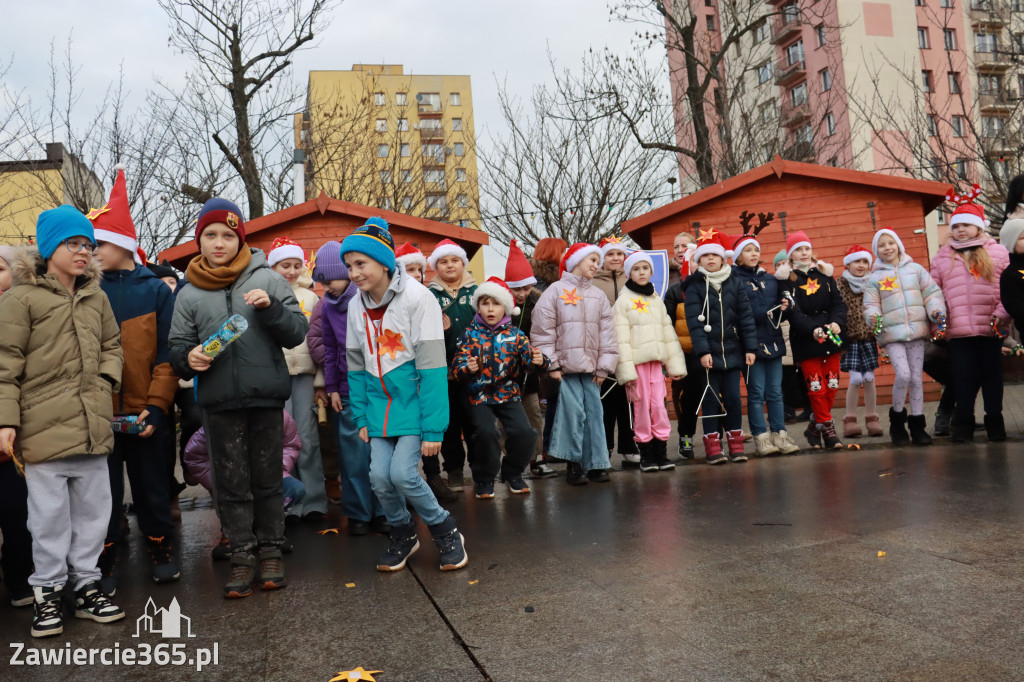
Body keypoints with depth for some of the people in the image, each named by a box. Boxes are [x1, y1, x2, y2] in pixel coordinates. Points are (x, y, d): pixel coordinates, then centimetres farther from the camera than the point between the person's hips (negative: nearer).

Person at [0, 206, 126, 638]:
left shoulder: (96, 297, 13)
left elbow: (111, 345, 23)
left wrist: (106, 379, 4)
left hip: (93, 426, 5)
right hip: (44, 428, -5)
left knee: (93, 508, 11)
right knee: (50, 514, 2)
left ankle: (85, 583, 25)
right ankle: (47, 590, 19)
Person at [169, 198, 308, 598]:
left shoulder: (267, 279, 2)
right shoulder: (189, 294, 6)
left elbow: (297, 333, -1)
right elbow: (177, 349, 8)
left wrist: (270, 307, -17)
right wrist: (189, 358, -14)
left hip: (266, 397, -1)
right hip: (218, 403, 1)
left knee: (268, 479, 9)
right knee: (232, 483, 7)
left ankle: (270, 551, 22)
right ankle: (242, 555, 19)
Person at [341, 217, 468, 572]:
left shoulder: (417, 298, -15)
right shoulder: (356, 306, 4)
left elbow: (433, 367, -17)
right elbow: (357, 367, 12)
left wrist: (433, 429, -18)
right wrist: (361, 417, 7)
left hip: (414, 397, -5)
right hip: (379, 401, 5)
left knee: (402, 473, -16)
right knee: (379, 476, -3)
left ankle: (446, 532, 10)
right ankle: (403, 535, 24)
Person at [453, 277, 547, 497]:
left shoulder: (514, 333, 4)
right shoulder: (470, 334, 1)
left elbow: (528, 356, -4)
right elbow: (457, 365, -5)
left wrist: (538, 361, -27)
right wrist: (467, 369, -27)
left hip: (509, 393, 2)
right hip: (479, 395, -1)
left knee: (523, 431, -16)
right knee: (485, 431, -24)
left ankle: (512, 473, 15)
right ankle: (484, 478, 4)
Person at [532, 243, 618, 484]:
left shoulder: (598, 296, 14)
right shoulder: (555, 291, 1)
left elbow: (607, 334, 11)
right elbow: (543, 331, -4)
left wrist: (603, 367, 3)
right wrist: (551, 364, -8)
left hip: (590, 367, 4)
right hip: (565, 366, -4)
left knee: (594, 413, 2)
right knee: (574, 412, -10)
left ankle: (595, 463, 11)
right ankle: (573, 464, 2)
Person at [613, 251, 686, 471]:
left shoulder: (657, 300, 15)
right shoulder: (623, 301, -1)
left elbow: (668, 333, 14)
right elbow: (621, 339, -9)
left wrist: (675, 364, 7)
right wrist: (627, 371, -16)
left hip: (656, 360, 4)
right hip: (636, 361, -4)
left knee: (659, 406, 2)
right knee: (642, 407, -1)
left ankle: (661, 452, 9)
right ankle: (646, 455, 9)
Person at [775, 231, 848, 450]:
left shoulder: (824, 274, 10)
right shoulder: (786, 278, -2)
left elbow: (838, 303, 5)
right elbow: (793, 312, -12)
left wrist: (837, 322, -15)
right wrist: (812, 330, -26)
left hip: (831, 337, 4)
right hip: (805, 341, -4)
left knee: (832, 386, 5)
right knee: (817, 388, -5)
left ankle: (814, 427, 19)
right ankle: (828, 429, 8)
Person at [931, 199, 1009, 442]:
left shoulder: (997, 252, 9)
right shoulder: (942, 257, 13)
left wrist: (1001, 314, -8)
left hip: (990, 328, 0)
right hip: (958, 331, 0)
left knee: (992, 374, 6)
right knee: (964, 376, -1)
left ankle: (995, 422, 17)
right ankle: (963, 424, 7)